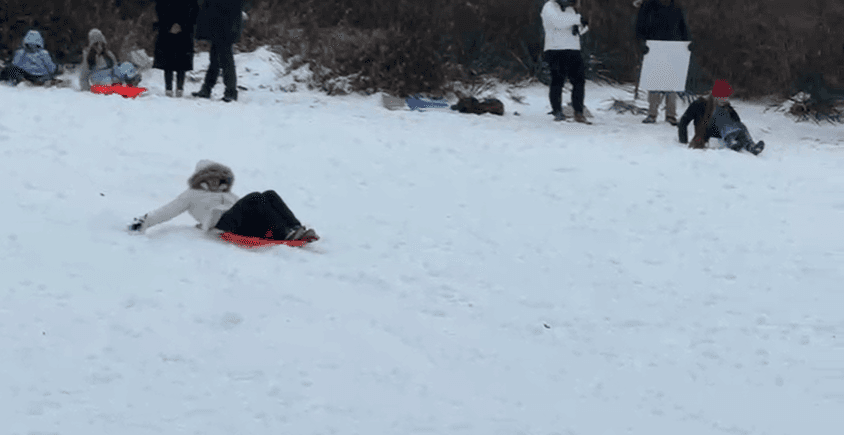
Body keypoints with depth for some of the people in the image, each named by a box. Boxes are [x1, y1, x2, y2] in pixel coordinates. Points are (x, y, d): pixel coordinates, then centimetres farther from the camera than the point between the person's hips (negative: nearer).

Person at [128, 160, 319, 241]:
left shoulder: (229, 196, 40)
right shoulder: (192, 195, 25)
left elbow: (247, 212, 35)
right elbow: (168, 211, 18)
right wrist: (145, 222, 6)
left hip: (247, 225, 6)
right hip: (223, 224, -6)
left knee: (270, 195, -20)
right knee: (254, 197, -30)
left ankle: (295, 229, -40)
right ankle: (285, 235, -45)